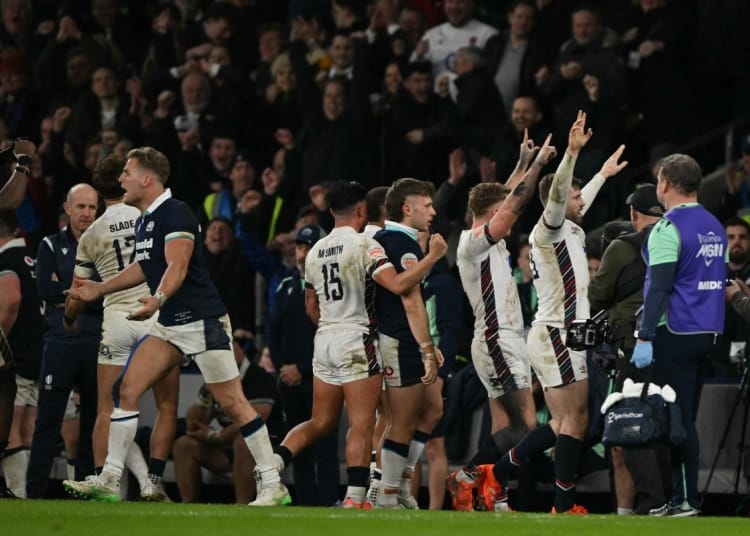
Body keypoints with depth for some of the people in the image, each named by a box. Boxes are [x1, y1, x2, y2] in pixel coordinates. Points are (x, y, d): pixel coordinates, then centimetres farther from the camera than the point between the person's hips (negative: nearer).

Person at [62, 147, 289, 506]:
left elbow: (177, 266, -26)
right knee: (127, 389, 0)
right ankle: (109, 481, 3)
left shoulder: (175, 214, -15)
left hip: (203, 321, -9)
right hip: (170, 326, 9)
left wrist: (157, 300, -43)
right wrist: (99, 290, 29)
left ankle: (273, 486, -2)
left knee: (232, 402, -7)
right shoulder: (144, 220, 13)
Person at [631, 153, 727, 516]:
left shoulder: (668, 229, -13)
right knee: (687, 417, 13)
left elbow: (659, 287, -18)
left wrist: (645, 338, -19)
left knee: (677, 418, -5)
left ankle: (687, 499, -7)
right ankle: (680, 495, 15)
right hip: (707, 333, 8)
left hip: (675, 335, -8)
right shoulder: (715, 227, 12)